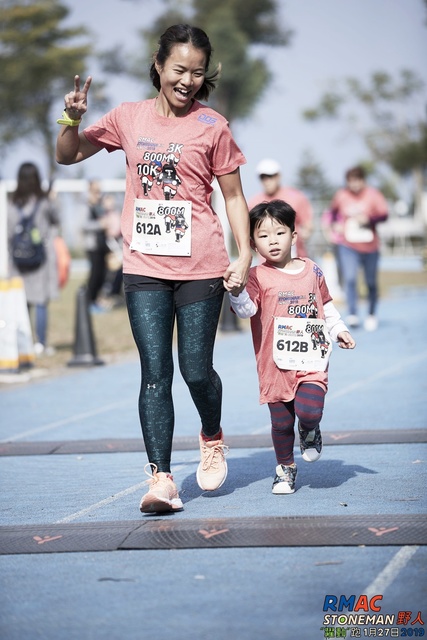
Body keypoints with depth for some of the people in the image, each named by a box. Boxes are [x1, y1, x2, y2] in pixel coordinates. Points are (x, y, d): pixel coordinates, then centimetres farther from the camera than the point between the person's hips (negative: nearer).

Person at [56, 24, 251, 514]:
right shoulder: (129, 118, 7)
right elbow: (67, 156, 14)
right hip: (144, 268, 2)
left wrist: (244, 256, -2)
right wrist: (72, 119, -6)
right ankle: (160, 478, -6)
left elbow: (233, 196, 7)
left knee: (196, 370, 1)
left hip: (200, 267, -1)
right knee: (155, 373, -4)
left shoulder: (212, 126, 2)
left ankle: (212, 437, 33)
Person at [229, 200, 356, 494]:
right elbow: (247, 309, -16)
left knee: (309, 411, -19)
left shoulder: (312, 271, 9)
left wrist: (338, 330, 12)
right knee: (281, 422, 5)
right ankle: (285, 467, 27)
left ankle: (310, 430, 16)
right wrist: (237, 292, -34)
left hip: (311, 360, 1)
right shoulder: (257, 276, -2)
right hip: (275, 363, -1)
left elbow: (327, 306, 22)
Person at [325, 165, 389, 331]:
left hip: (369, 246, 0)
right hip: (347, 245, 0)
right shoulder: (341, 196, 0)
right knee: (349, 279, -19)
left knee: (371, 283, 10)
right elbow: (333, 211, 17)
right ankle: (352, 314, -23)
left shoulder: (373, 195, -5)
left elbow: (384, 214, -10)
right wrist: (334, 224, -1)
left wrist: (369, 219, -26)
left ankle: (371, 315, 27)